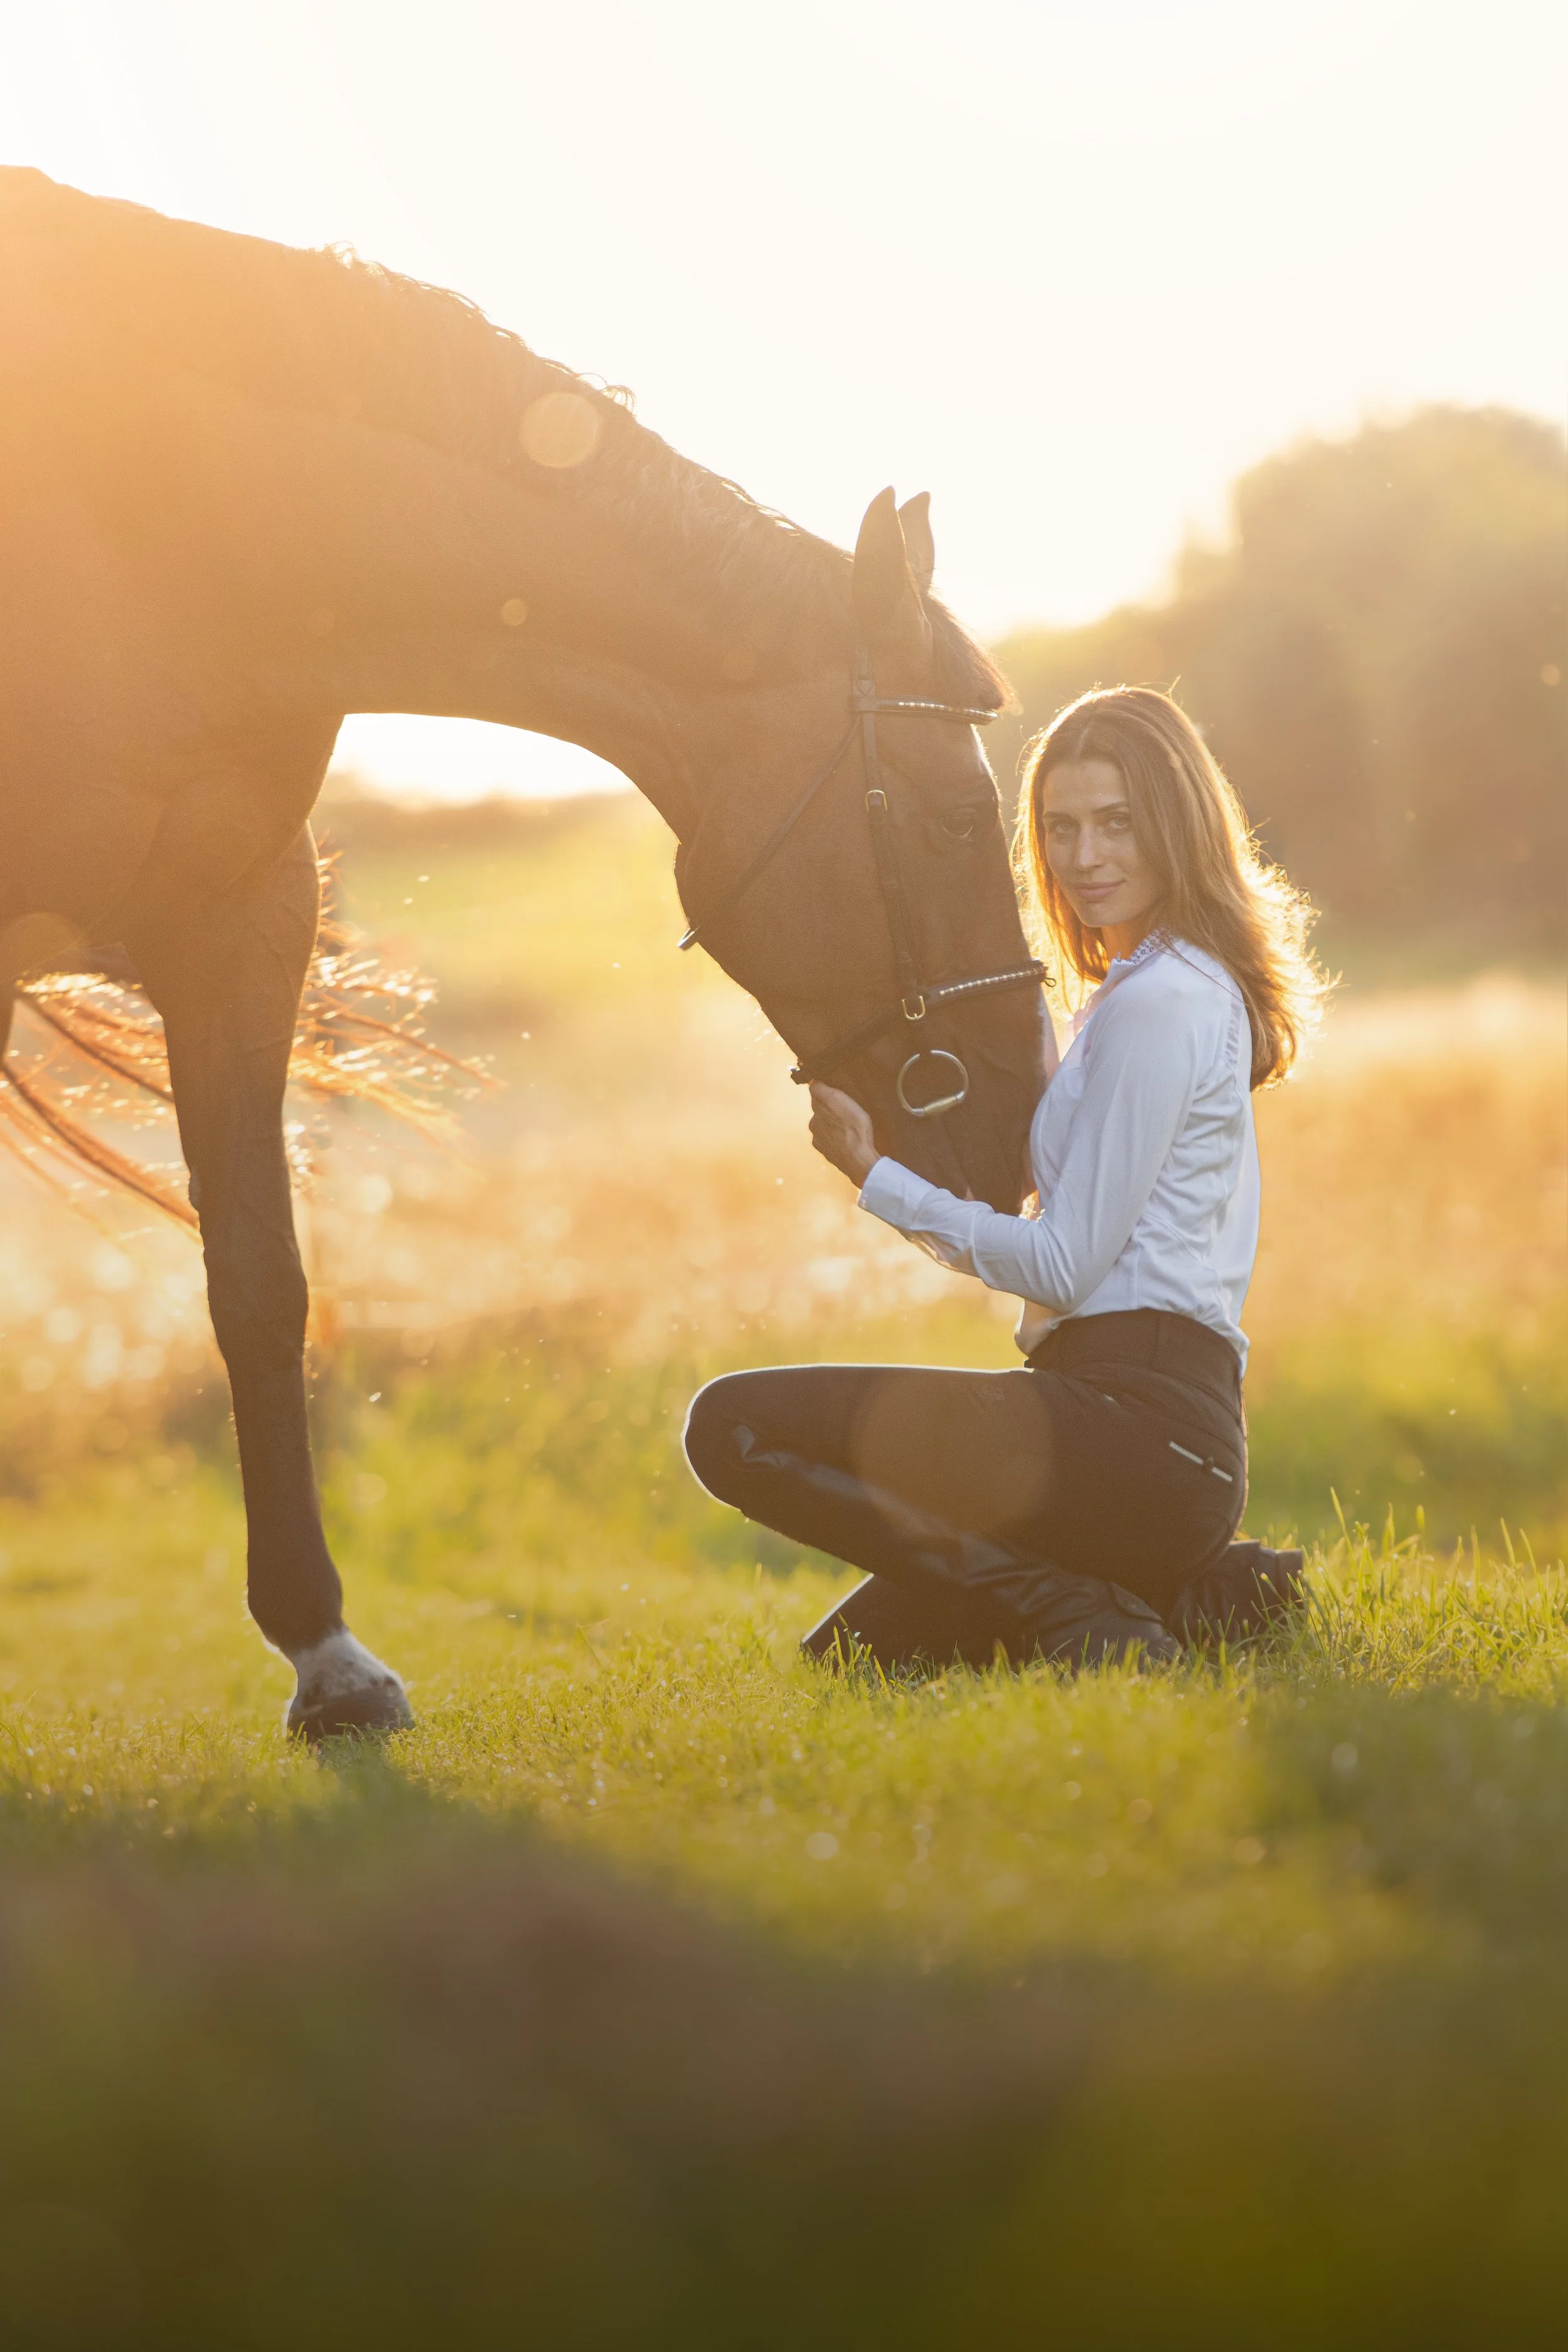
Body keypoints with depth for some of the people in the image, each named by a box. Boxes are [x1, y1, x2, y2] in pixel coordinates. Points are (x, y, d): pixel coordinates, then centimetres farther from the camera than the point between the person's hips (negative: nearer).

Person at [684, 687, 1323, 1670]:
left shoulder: (1157, 1001, -11)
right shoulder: (1201, 988, 20)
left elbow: (1065, 1264, -13)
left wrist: (876, 1176, -5)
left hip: (1140, 1429, -10)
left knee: (735, 1424, -16)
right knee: (842, 1656, 19)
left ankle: (1075, 1612, -16)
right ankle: (1183, 1596, 9)